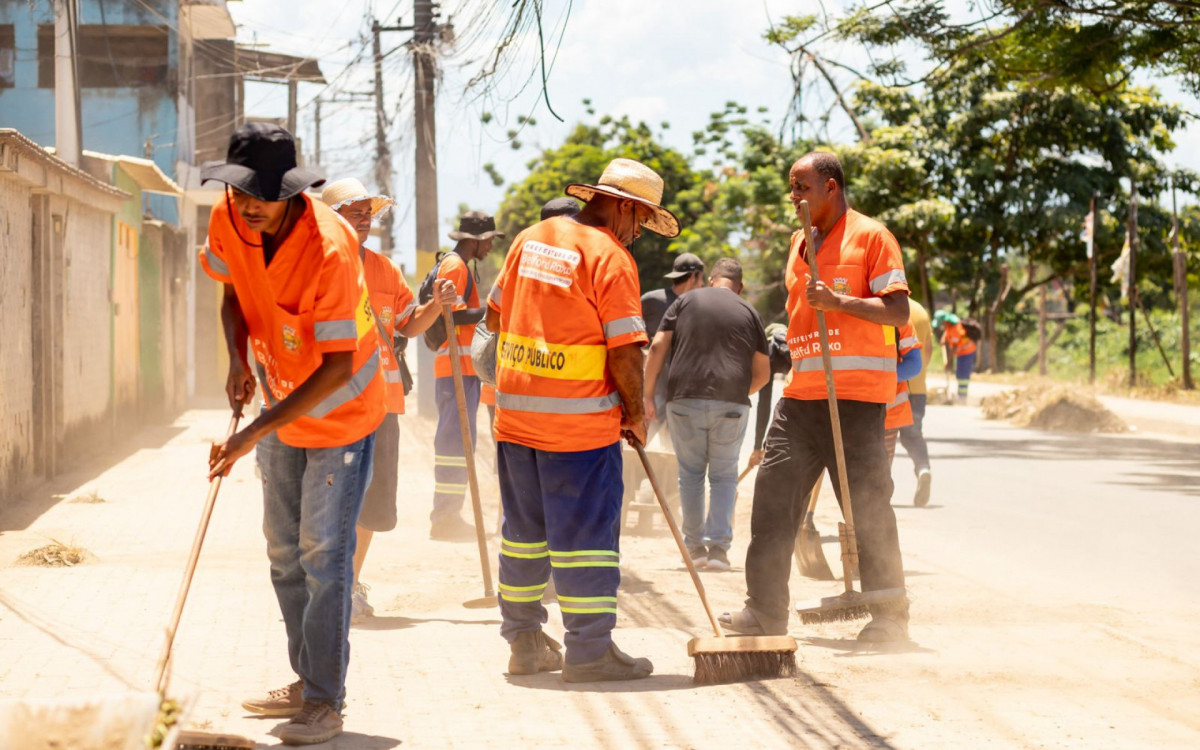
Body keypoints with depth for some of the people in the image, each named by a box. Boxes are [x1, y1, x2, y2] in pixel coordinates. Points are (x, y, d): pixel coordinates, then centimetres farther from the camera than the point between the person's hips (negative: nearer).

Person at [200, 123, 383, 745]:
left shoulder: (329, 246, -34)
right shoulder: (227, 221, -14)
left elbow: (337, 368, -33)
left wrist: (255, 433, -36)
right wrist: (239, 358, -9)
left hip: (340, 409, -7)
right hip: (281, 402, 7)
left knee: (324, 554, -10)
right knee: (285, 551, 15)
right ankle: (306, 681, 27)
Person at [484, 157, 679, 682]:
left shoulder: (531, 238, 10)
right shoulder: (610, 257, -12)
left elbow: (495, 315, 18)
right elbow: (625, 349, -16)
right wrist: (636, 411, -4)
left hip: (515, 411, 7)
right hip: (580, 420, -7)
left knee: (524, 529, 14)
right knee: (587, 531, -1)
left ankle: (524, 640, 20)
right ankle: (589, 650, 2)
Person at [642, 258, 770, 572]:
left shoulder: (685, 302, 10)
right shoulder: (748, 313, 12)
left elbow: (657, 347, 1)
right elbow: (763, 372, 11)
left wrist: (648, 394, 5)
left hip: (684, 399, 0)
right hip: (732, 404, 0)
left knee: (691, 473, 13)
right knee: (724, 475, 10)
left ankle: (694, 546, 13)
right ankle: (719, 546, -1)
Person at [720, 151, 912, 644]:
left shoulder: (871, 236, -4)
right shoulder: (799, 242, 19)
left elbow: (898, 312, -11)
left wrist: (838, 301, -21)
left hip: (856, 394, -7)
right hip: (802, 392, 7)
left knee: (867, 506, -4)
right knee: (773, 493, 2)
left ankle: (890, 615, 5)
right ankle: (765, 610, 7)